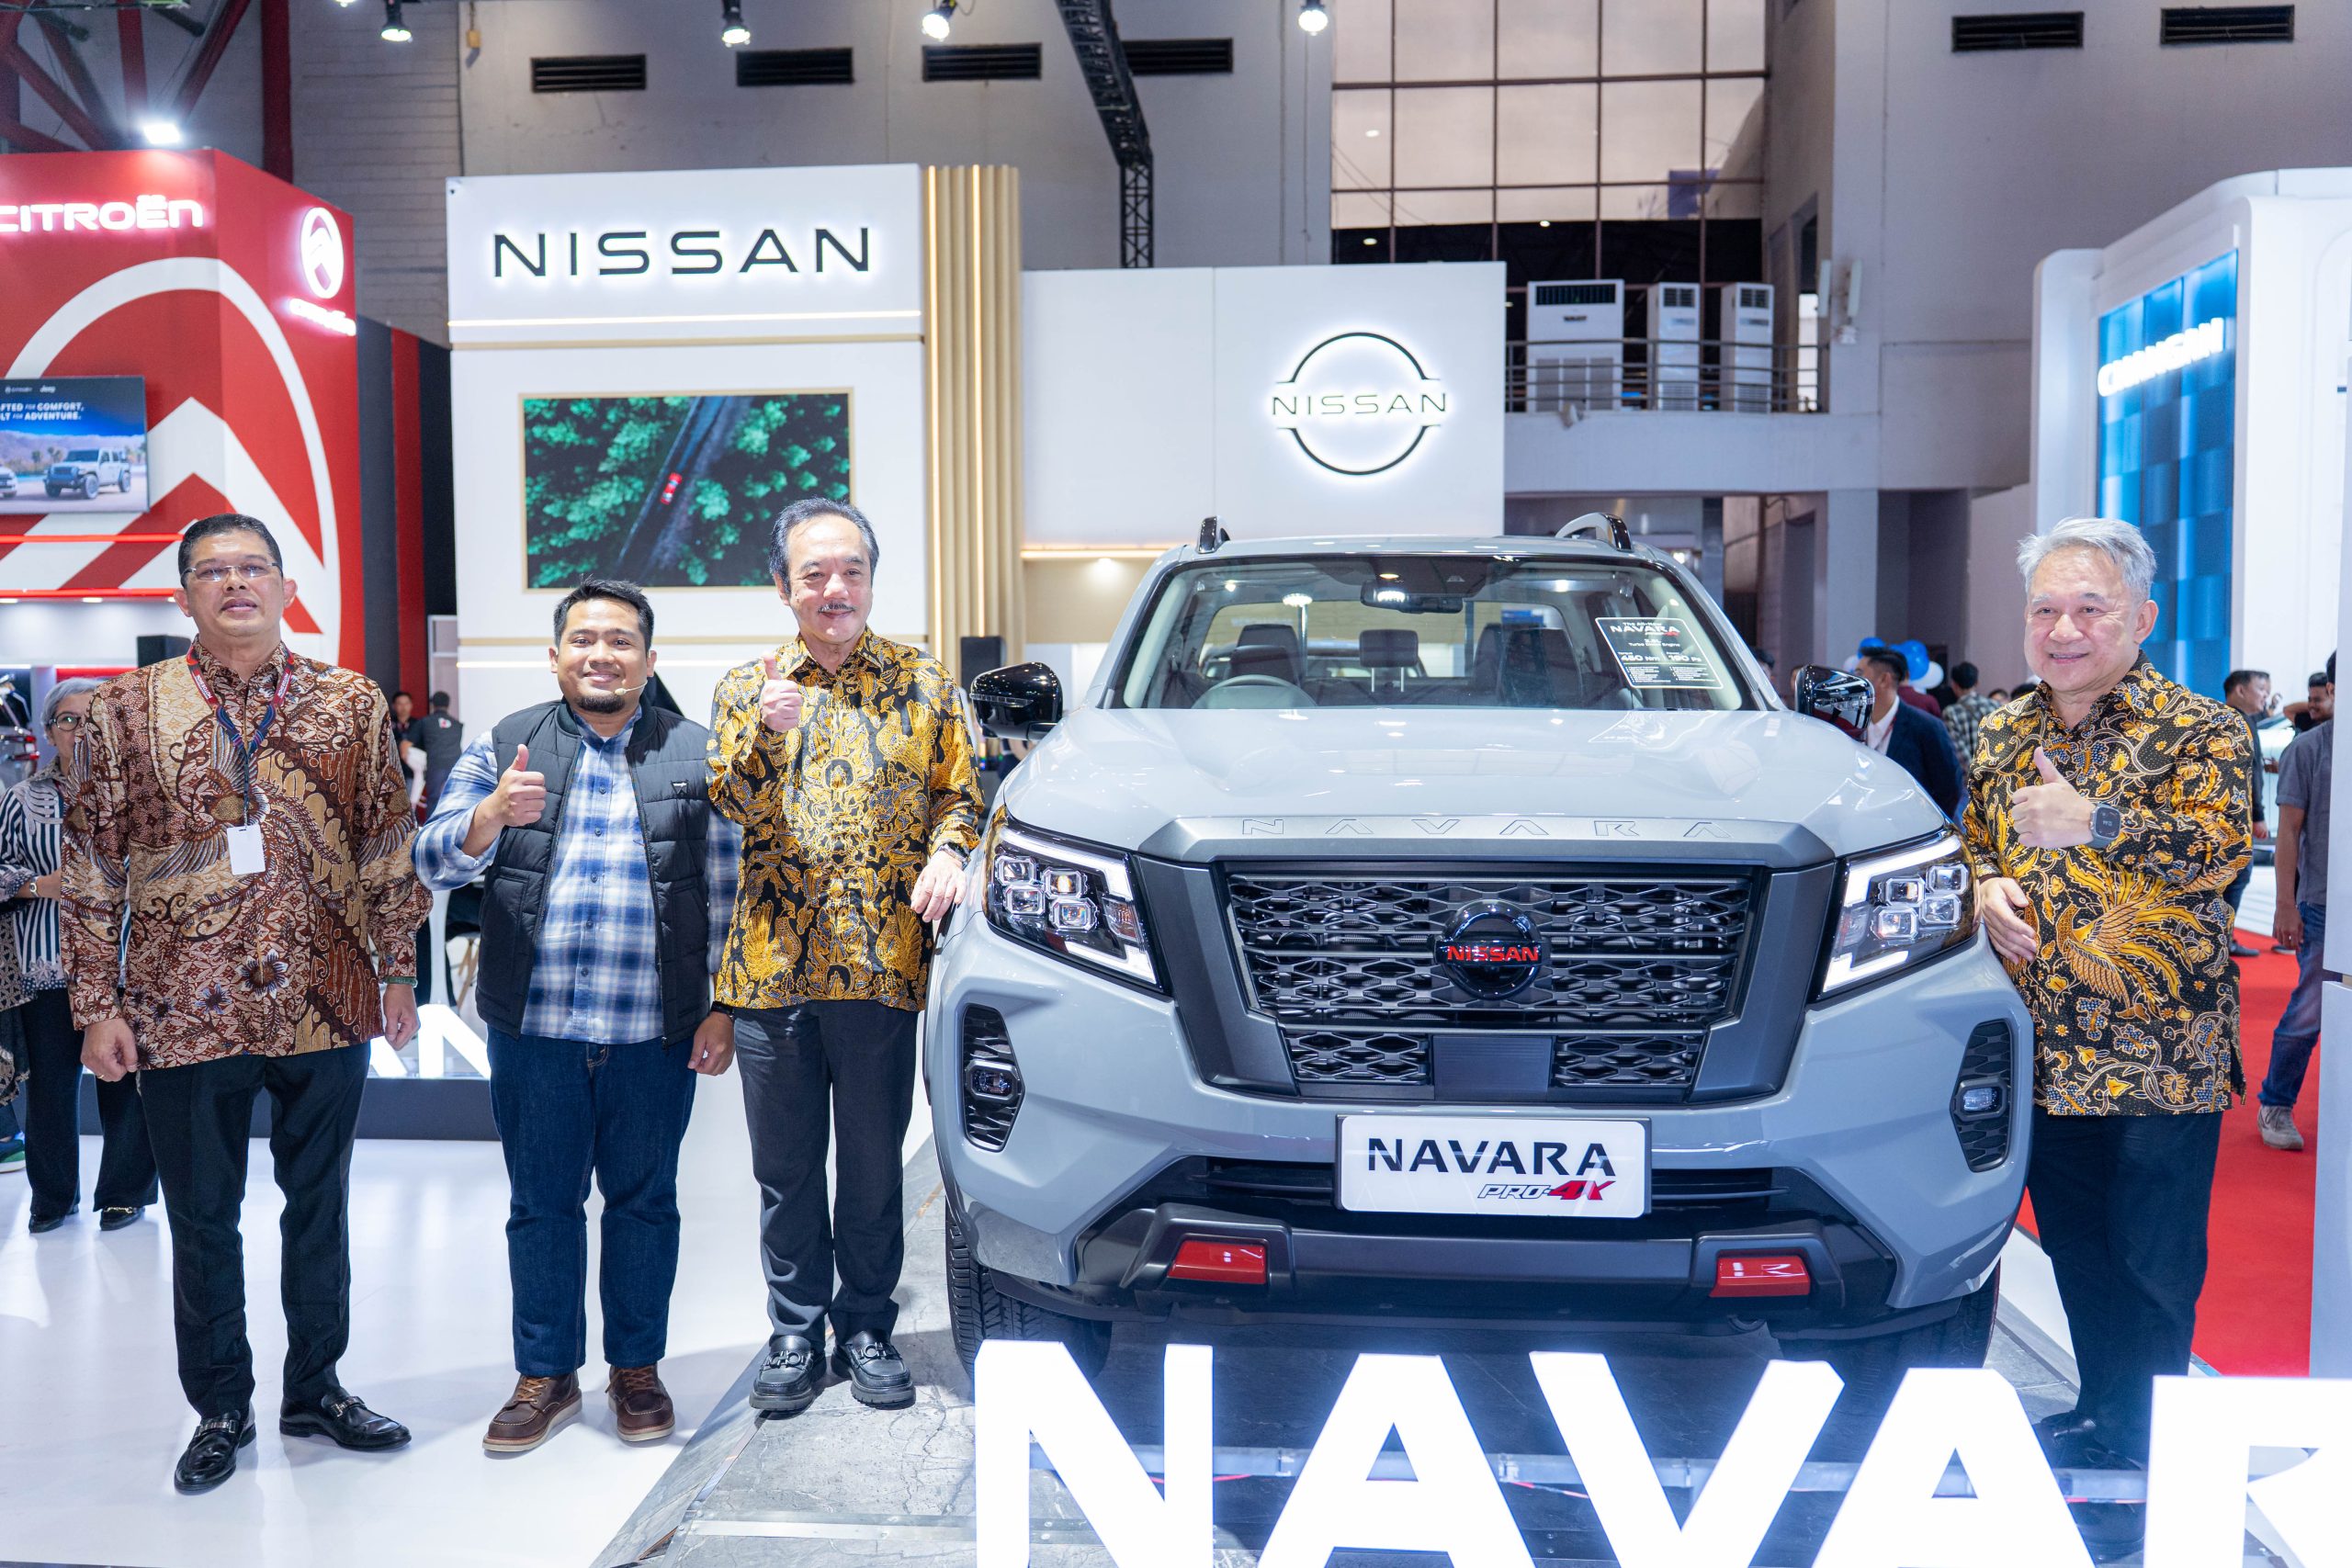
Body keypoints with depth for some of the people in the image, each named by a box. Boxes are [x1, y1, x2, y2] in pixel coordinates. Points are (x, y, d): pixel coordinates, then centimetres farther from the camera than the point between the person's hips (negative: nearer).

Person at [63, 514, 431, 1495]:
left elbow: (388, 849, 7)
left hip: (325, 1005, 1)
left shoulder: (353, 705, 3)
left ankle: (316, 1388, 31)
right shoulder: (126, 709, 0)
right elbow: (90, 869, 1)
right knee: (203, 1218, 11)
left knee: (320, 1204, 13)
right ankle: (221, 1409, 28)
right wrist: (97, 1005, -3)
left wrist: (398, 973, 5)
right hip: (185, 1012, -1)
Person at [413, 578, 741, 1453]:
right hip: (535, 1028, 1)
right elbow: (434, 863, -2)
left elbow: (726, 892, 4)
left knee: (644, 1202, 11)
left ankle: (637, 1367, 26)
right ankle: (545, 1375, 24)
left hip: (655, 1032, 0)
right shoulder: (505, 749, 6)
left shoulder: (696, 756, 5)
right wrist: (493, 814, -24)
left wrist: (723, 1009, -1)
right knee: (541, 1205, 10)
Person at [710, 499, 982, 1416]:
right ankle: (795, 1331, 24)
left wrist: (948, 853, -11)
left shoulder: (924, 684, 7)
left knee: (873, 1165, 7)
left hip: (881, 963, -1)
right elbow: (721, 814, 0)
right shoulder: (745, 688, 9)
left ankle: (866, 1327, 23)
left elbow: (958, 797, 9)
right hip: (772, 964, 1)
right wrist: (763, 735, -16)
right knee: (786, 1168, 10)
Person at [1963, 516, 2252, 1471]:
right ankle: (2104, 1418, 31)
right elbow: (1972, 841, 20)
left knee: (2154, 1262, 3)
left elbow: (2222, 848, -20)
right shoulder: (2003, 736, 11)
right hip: (2048, 1052, 5)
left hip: (2162, 1052, -5)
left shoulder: (2197, 730, -6)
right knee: (2077, 1250, 15)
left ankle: (2142, 1441, 18)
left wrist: (2095, 823, -33)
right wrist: (1984, 886, -2)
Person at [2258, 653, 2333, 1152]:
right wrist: (2286, 904, -9)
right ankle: (2276, 1106, 13)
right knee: (2309, 1009, -1)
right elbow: (2289, 831, -4)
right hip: (2323, 904, -3)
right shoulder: (2308, 748, -2)